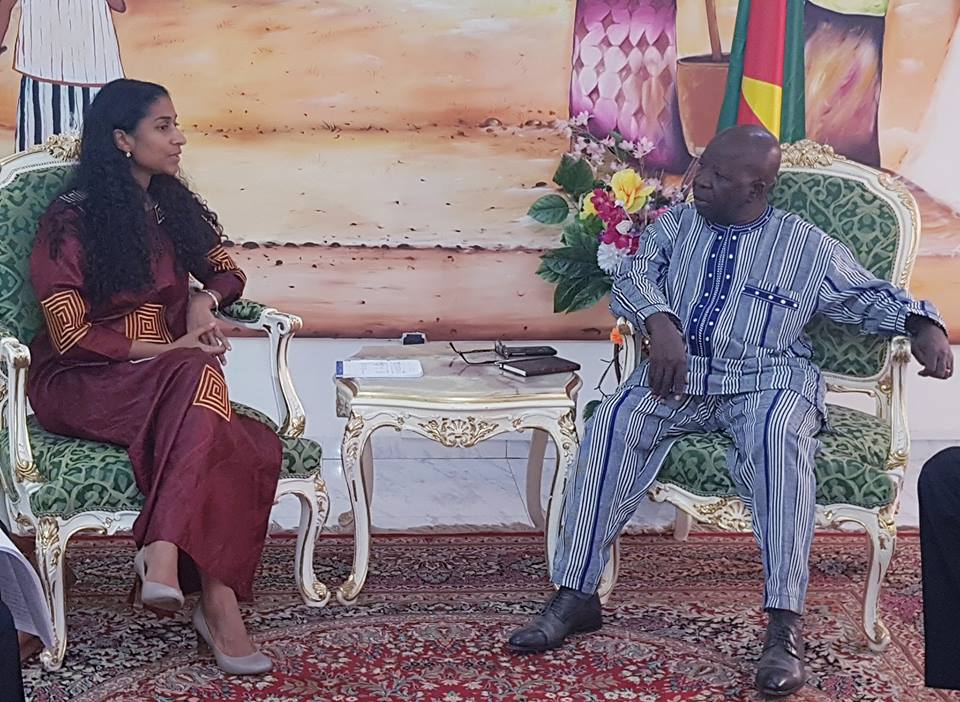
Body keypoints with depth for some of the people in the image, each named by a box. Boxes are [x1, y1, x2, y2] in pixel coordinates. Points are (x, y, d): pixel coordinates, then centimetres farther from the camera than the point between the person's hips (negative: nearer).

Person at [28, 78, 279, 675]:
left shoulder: (175, 207, 13)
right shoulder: (70, 221, -5)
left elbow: (227, 272, 22)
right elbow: (70, 336, -11)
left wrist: (205, 300, -2)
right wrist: (168, 350, -17)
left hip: (167, 379, 5)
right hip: (82, 383, -5)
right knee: (198, 377, -38)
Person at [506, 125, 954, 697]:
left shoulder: (807, 246, 12)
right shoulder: (674, 226, 17)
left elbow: (872, 296, 13)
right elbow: (634, 276, 1)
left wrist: (924, 326, -7)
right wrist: (661, 323, -20)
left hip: (769, 379, -2)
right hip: (678, 373, 2)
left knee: (778, 437, -37)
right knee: (613, 424, -28)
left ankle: (785, 627, -40)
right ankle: (576, 595, -24)